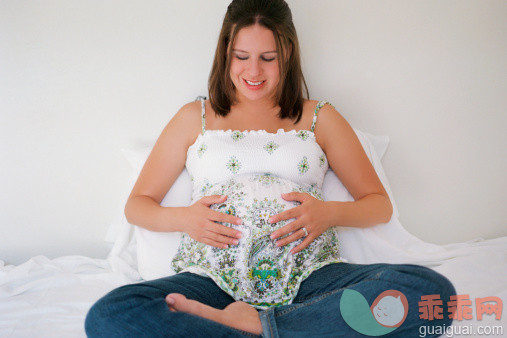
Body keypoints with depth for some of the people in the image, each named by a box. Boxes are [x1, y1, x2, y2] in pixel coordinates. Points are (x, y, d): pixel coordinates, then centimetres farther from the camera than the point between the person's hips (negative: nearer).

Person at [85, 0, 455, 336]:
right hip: (214, 278, 0)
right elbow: (137, 204, 17)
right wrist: (181, 218, -5)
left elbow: (380, 204, 15)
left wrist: (330, 213, -6)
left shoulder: (320, 118, 17)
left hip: (307, 278, 1)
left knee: (432, 290, -28)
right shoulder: (195, 117, 18)